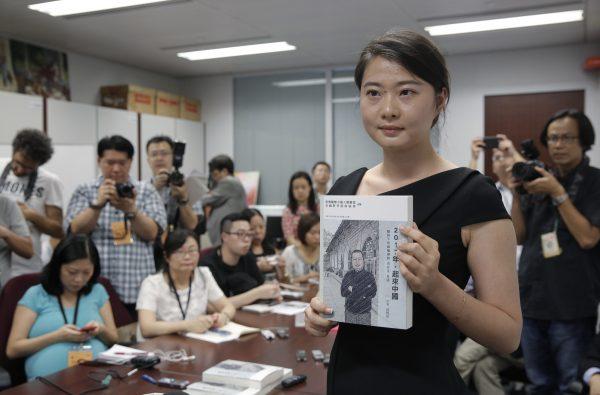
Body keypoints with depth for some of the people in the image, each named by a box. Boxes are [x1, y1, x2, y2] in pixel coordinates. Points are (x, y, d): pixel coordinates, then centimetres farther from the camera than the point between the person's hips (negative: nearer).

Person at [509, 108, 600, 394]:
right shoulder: (538, 180, 8)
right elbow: (519, 236, 7)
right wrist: (516, 195, -6)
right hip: (530, 300, 5)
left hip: (571, 306, -4)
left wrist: (558, 193, -15)